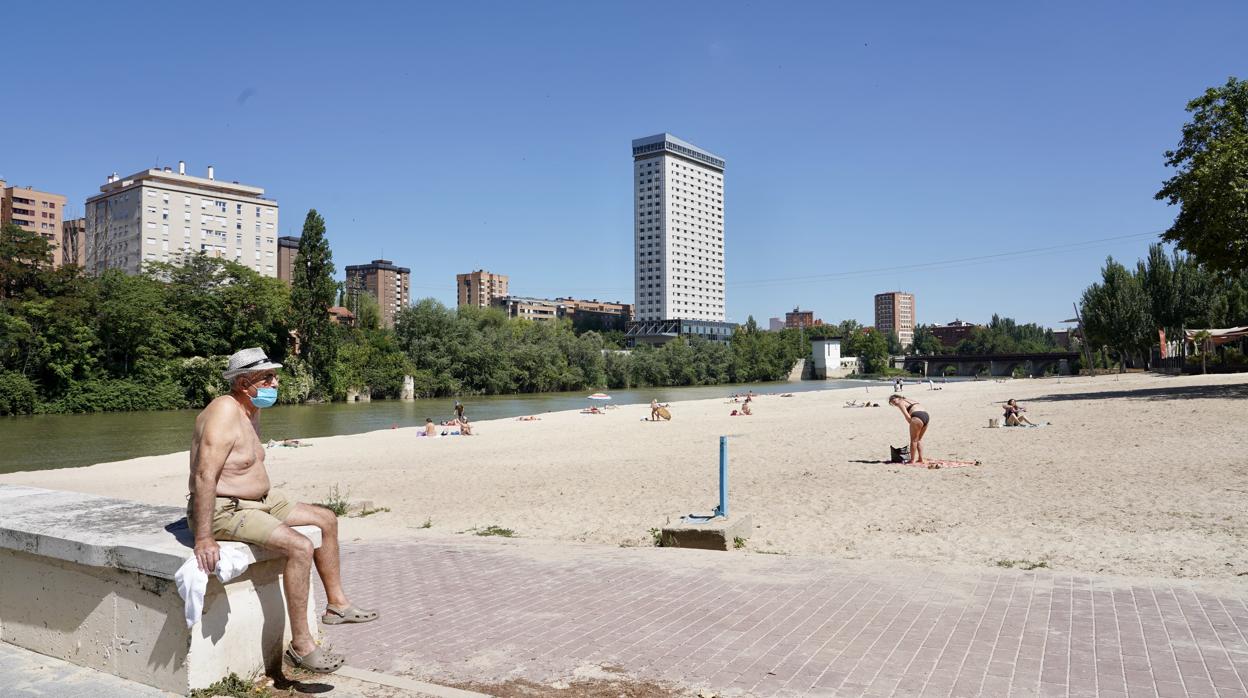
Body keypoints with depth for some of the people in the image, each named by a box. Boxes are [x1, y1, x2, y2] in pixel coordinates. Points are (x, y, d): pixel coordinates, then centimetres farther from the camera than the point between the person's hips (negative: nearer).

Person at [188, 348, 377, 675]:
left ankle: (336, 604, 24)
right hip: (224, 510, -11)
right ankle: (301, 646, -18)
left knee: (326, 520, 14)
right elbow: (204, 476, -31)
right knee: (300, 547, -27)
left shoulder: (252, 410, 10)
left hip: (259, 501, 11)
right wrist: (204, 539, -34)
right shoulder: (225, 412, -23)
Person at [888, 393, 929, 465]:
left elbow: (907, 416, -6)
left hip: (918, 417, -8)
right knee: (919, 439, 21)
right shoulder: (911, 400, 31)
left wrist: (911, 424, 6)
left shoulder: (901, 403, 7)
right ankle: (921, 459, 21)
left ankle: (912, 460, 7)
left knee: (913, 440, 4)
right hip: (926, 416, 8)